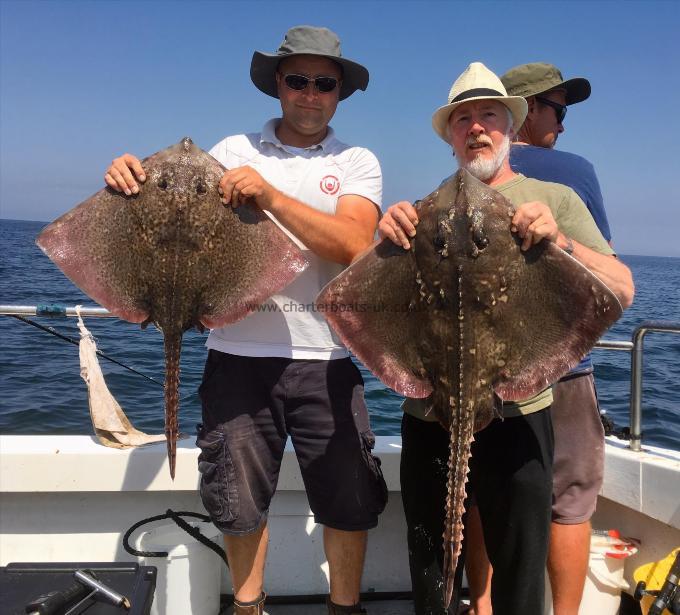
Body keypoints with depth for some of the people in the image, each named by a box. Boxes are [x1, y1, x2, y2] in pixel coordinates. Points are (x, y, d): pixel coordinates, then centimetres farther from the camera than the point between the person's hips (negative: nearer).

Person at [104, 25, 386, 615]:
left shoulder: (357, 163, 5)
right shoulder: (235, 150, 9)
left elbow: (354, 245, -13)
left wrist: (270, 195, -21)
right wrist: (136, 179, -17)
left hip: (323, 357, 0)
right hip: (238, 353, 1)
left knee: (349, 500, 7)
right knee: (239, 498, 13)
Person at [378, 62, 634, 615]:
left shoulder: (555, 199, 4)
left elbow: (622, 291, -4)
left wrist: (560, 241, -21)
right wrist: (389, 237, -14)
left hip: (517, 410, -2)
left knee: (520, 567, 9)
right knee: (428, 567, 17)